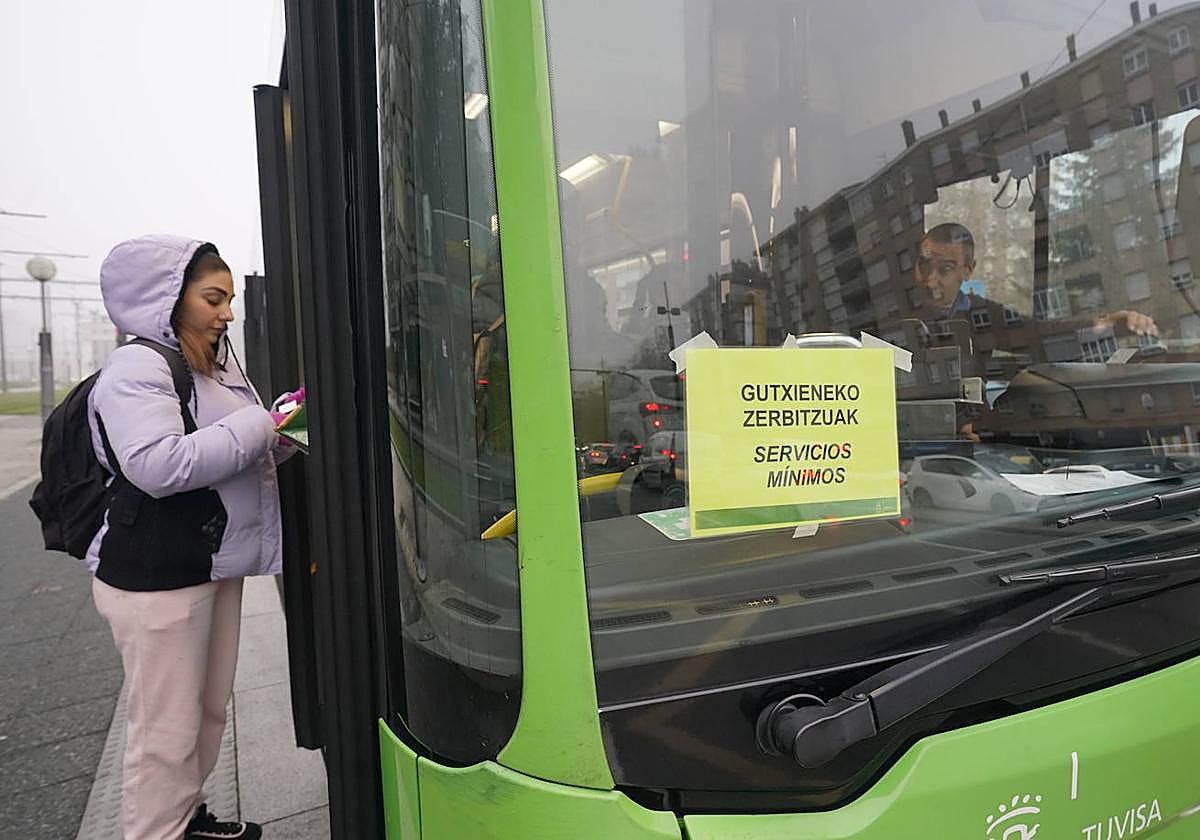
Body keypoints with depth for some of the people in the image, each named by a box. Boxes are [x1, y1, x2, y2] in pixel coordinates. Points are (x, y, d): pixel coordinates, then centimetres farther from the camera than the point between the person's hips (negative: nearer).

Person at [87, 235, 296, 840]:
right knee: (167, 728, 1)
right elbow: (159, 465, -28)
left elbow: (243, 456, 24)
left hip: (215, 564, 9)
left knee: (210, 709, 21)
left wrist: (283, 433, 4)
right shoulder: (135, 368, -14)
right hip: (156, 578, -9)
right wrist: (261, 423, -23)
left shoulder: (216, 366, 14)